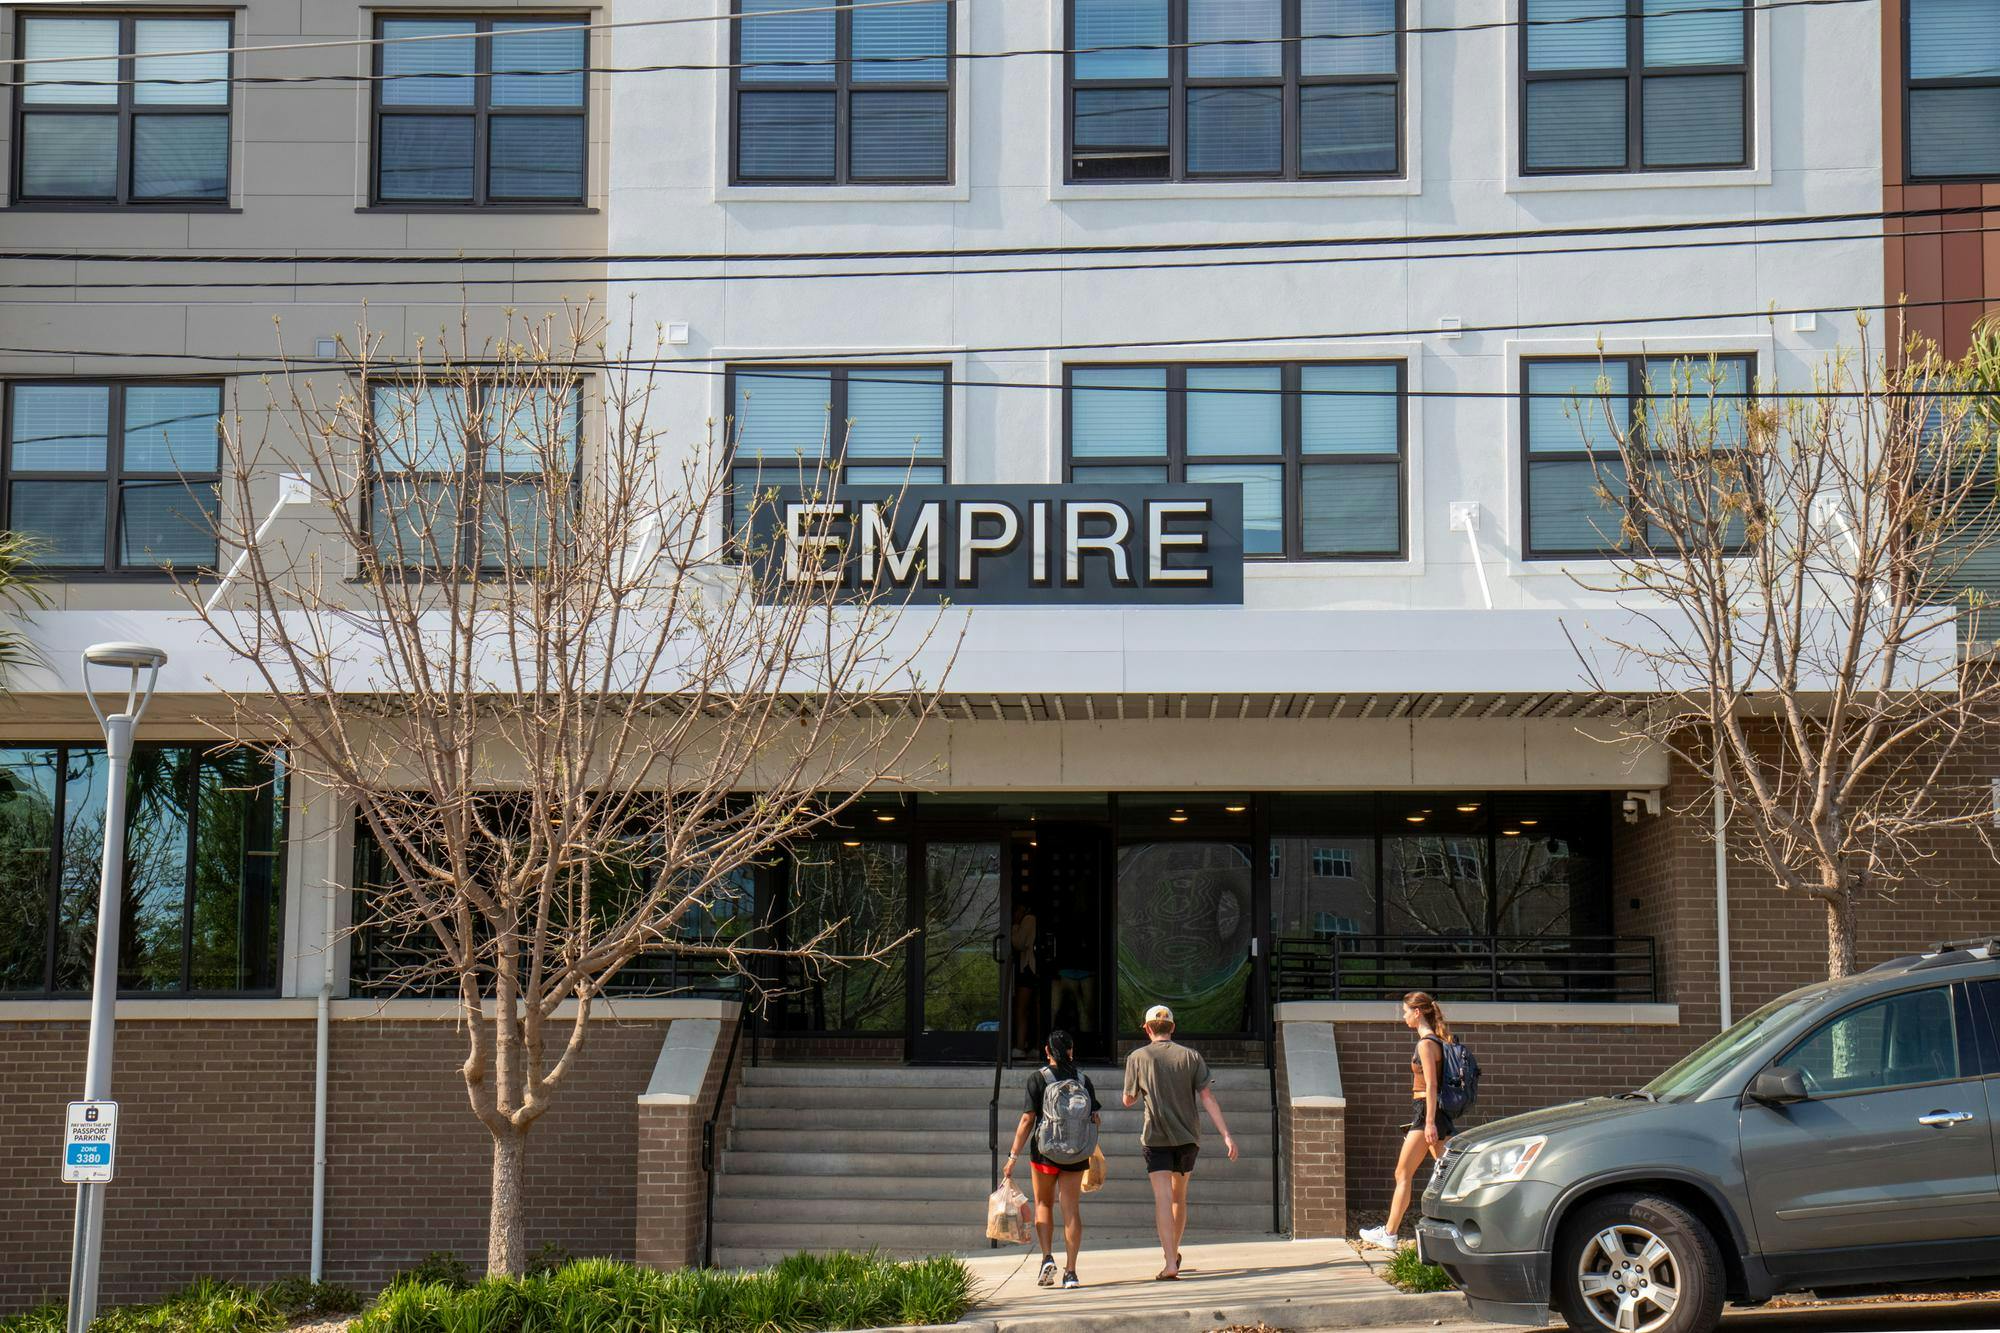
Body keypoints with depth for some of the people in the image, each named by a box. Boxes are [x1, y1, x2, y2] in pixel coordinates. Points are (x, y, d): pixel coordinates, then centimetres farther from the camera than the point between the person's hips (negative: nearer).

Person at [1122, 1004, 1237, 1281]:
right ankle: (1174, 1253, 34)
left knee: (1162, 1198, -9)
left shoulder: (1137, 1058, -1)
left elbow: (1128, 1100, 8)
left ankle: (1170, 1263, -22)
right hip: (1188, 1137, 3)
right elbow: (1207, 1097, -4)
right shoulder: (1191, 1057, 3)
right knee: (1179, 1197, 19)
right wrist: (1226, 1135, -7)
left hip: (1156, 1136, -3)